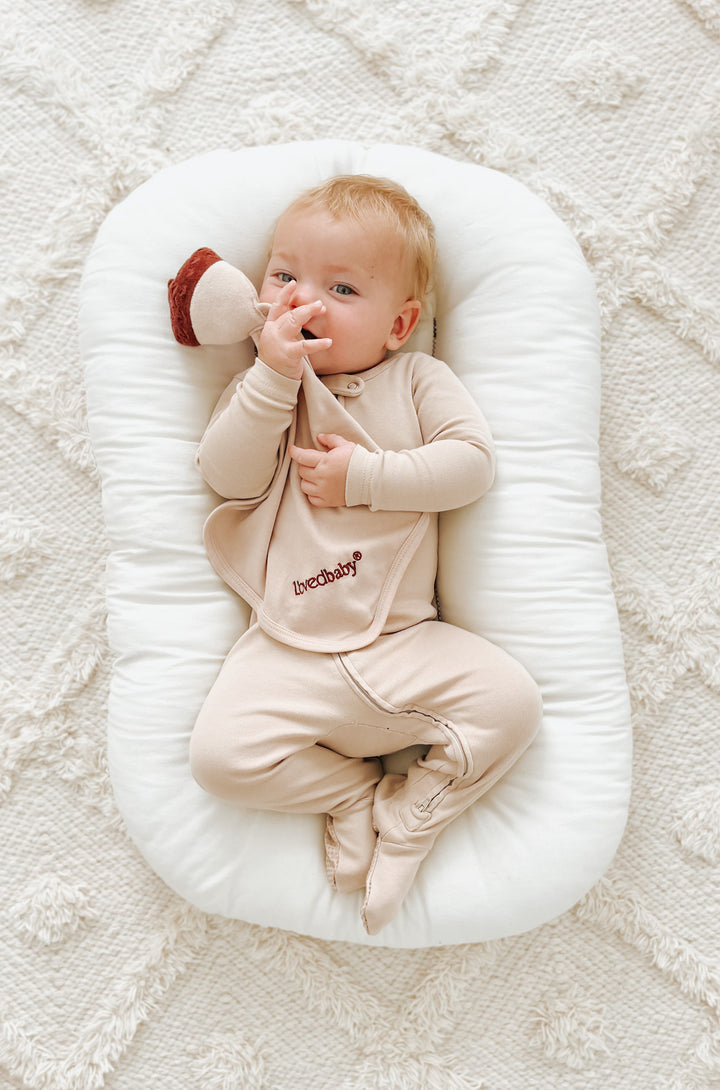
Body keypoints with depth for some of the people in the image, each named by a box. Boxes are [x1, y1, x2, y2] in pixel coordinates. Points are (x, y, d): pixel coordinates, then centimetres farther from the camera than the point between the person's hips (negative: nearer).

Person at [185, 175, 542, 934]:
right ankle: (359, 787, 5)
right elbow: (231, 477, -6)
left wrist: (364, 477, -13)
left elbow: (472, 462, -6)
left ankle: (407, 820, 2)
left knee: (510, 701, -18)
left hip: (405, 642, 0)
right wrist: (273, 377, -17)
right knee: (220, 755, -20)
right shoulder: (261, 385, 9)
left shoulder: (418, 379, 7)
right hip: (288, 653, 0)